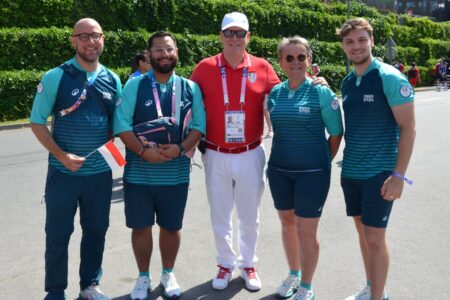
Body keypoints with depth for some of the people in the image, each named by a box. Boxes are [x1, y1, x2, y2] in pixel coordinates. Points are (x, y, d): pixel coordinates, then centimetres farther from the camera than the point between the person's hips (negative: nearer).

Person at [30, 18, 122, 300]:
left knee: (96, 231, 14)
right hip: (63, 171, -3)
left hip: (101, 172, 3)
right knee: (57, 235, 5)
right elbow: (37, 122, -5)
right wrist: (61, 155, -16)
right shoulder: (55, 77, -6)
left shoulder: (112, 80, 5)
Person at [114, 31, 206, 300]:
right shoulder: (135, 85, 0)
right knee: (141, 226, 9)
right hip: (139, 172, -1)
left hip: (176, 172, 1)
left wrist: (180, 148, -16)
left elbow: (199, 125, 1)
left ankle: (169, 274, 33)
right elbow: (121, 124, -7)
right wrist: (143, 151, -19)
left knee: (171, 227, 12)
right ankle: (144, 277, 28)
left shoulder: (190, 88, 4)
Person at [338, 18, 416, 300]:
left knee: (375, 238, -2)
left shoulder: (390, 78, -12)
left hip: (380, 173, -6)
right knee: (362, 230, 15)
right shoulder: (348, 82, 7)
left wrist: (399, 175, -18)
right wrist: (346, 164, 14)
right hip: (351, 171, 6)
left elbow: (408, 128, -13)